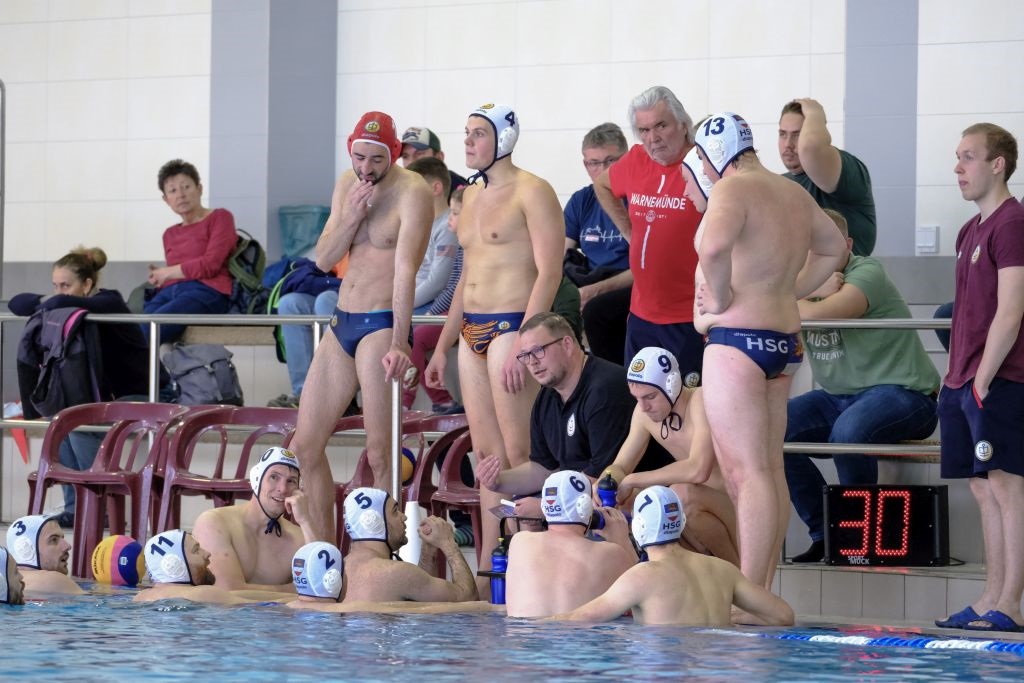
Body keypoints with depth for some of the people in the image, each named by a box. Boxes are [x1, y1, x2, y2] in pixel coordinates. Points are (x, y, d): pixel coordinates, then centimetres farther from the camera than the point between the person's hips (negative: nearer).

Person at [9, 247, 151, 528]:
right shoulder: (73, 309, 3)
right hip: (106, 398, 8)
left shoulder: (108, 303, -19)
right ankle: (75, 509, -7)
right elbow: (17, 303, 5)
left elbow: (61, 304, -37)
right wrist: (44, 302, -14)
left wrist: (49, 305, -15)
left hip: (138, 398, -8)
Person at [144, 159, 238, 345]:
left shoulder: (220, 217, 12)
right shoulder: (170, 234, 30)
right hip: (170, 292, 5)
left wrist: (168, 273, 7)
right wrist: (157, 277, -3)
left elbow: (210, 265, -1)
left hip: (206, 292, -5)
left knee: (145, 330, -34)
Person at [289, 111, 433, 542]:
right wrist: (351, 217, -9)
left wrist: (399, 344, -32)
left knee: (379, 454, -11)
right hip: (341, 324, 8)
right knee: (305, 445, 8)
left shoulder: (412, 192, -13)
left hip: (381, 326, -8)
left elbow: (405, 271, -23)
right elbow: (323, 259, 8)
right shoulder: (347, 185, 10)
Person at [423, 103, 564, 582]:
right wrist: (442, 348, 21)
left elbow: (549, 272, -14)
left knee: (519, 454, -10)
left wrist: (523, 342, -22)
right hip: (472, 329, 9)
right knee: (486, 453, 7)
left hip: (512, 327, -9)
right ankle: (487, 567, 9)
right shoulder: (472, 197, 19)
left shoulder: (531, 192, -7)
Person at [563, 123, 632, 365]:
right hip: (588, 284, 5)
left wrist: (596, 290, -22)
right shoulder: (581, 201, 14)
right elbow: (561, 257, 9)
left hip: (630, 289, -5)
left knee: (595, 310, -35)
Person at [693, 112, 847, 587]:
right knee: (770, 470, 10)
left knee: (746, 473, -11)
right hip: (785, 338, 9)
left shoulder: (733, 190, -12)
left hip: (738, 338, -9)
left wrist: (720, 299, -18)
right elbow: (833, 246, 32)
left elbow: (714, 244, -34)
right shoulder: (794, 194, 15)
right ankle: (762, 593, 13)